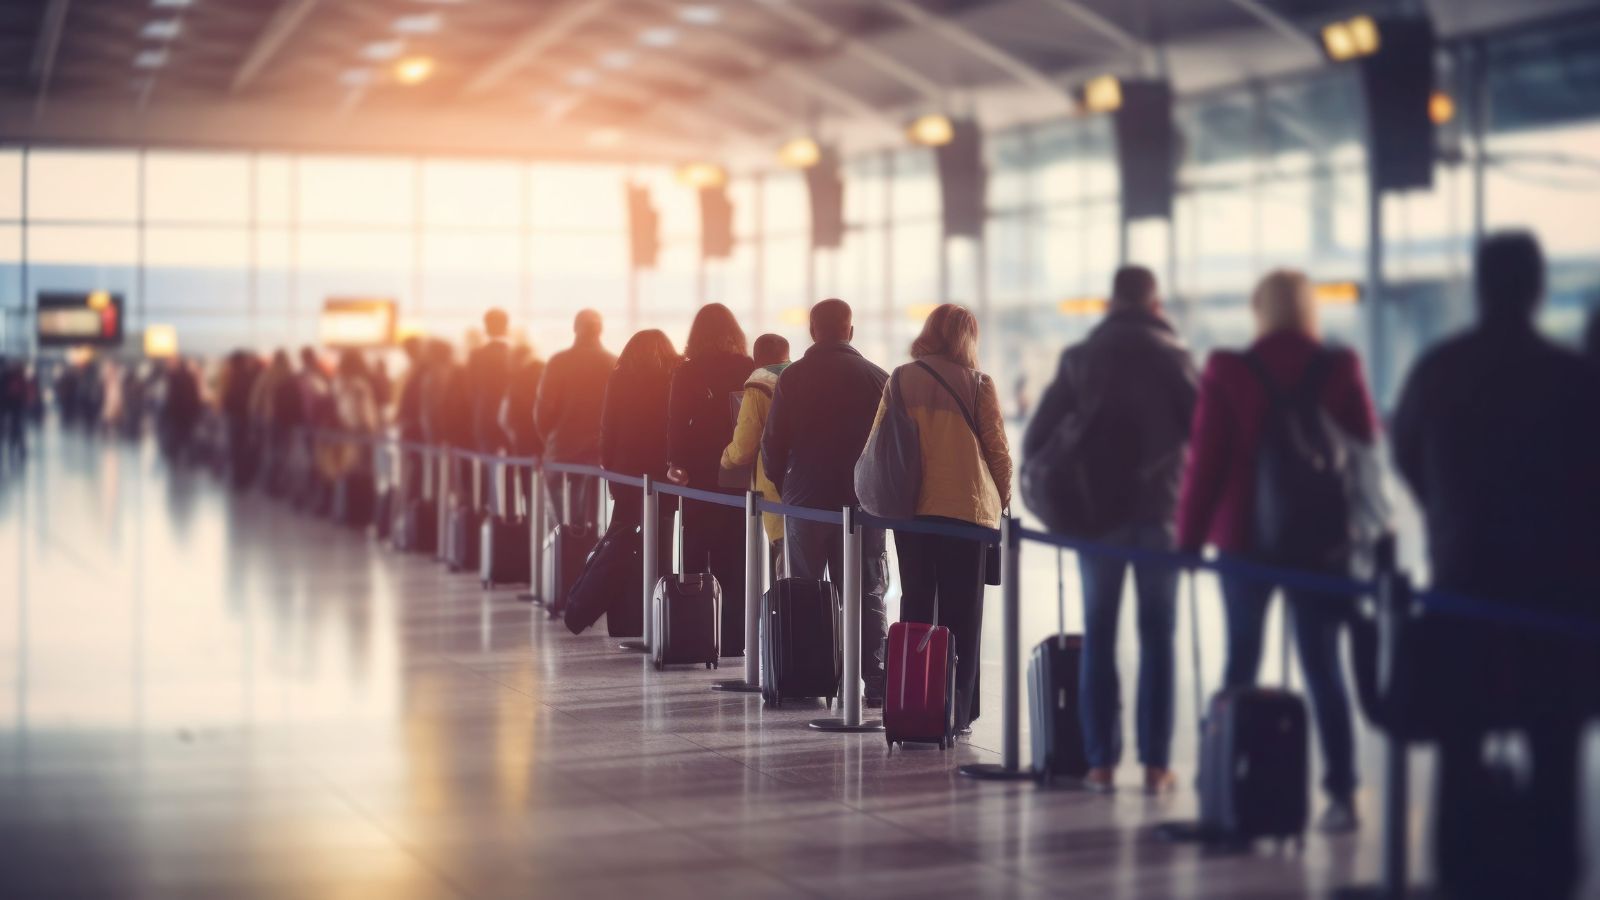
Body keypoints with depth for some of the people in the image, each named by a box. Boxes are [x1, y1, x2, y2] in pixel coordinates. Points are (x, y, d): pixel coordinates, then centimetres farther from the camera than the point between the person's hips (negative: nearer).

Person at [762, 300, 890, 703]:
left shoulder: (793, 377, -3)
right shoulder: (877, 378, -1)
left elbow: (773, 443, -1)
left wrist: (782, 487, 15)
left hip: (805, 499, 0)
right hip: (863, 502, 0)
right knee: (867, 594, 3)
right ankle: (876, 680, -4)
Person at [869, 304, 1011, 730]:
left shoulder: (900, 380, 3)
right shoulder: (978, 383, -4)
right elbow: (997, 447, -1)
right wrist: (1002, 497, 12)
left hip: (910, 506, 3)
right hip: (966, 507, -3)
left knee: (915, 605, 12)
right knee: (961, 614, 3)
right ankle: (955, 712, 1)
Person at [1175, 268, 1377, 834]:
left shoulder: (1227, 373, -6)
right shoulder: (1340, 370, -2)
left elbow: (1206, 462, -6)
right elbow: (1367, 448, 3)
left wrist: (1190, 534, 0)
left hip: (1245, 535, -1)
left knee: (1241, 661, 13)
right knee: (1322, 665, 4)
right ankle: (1341, 792, -3)